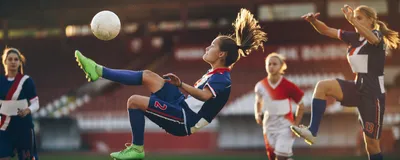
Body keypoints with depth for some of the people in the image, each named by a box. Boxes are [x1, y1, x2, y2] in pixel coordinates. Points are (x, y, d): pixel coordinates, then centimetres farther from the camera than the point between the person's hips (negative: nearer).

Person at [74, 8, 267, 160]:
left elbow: (204, 95, -36)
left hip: (185, 120, -10)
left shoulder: (222, 79, -17)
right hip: (181, 105, 10)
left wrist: (180, 85, -43)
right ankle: (99, 71, 4)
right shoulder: (216, 75, 15)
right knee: (148, 75, 3)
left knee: (135, 101, -15)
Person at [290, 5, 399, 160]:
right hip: (358, 88, 6)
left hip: (373, 94, -6)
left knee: (371, 142, -2)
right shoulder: (354, 37, 8)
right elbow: (327, 31, 7)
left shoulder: (378, 36, -11)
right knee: (323, 86, -16)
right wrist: (313, 21, -13)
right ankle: (312, 131, -21)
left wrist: (352, 20, -48)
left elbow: (373, 39, -37)